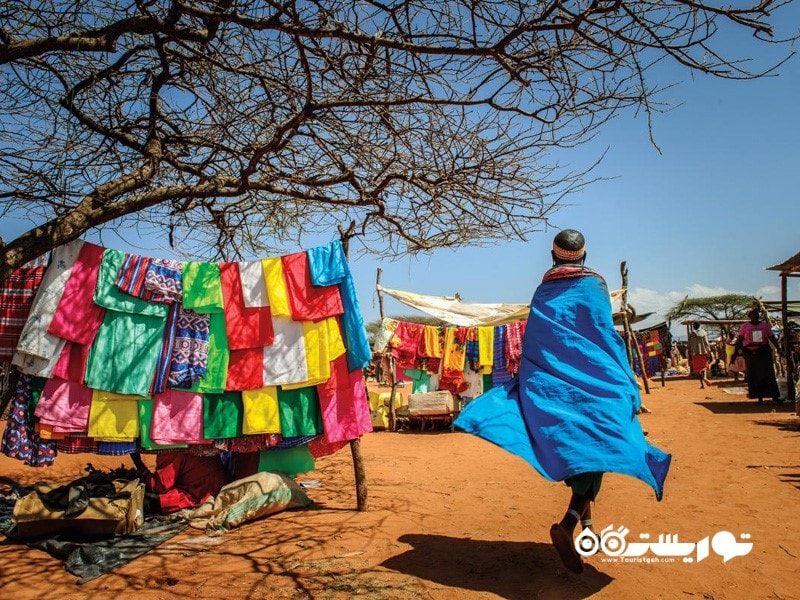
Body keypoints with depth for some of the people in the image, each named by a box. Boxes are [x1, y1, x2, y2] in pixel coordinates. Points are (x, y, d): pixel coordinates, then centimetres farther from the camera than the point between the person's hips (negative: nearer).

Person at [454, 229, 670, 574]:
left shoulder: (542, 292, 9)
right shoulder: (594, 285, 0)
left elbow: (530, 345, 7)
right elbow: (607, 337, -5)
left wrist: (531, 387, 13)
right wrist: (627, 386, -1)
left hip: (551, 385, 4)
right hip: (593, 384, -4)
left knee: (571, 449, 16)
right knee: (596, 449, -5)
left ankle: (584, 517, 29)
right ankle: (568, 525, -23)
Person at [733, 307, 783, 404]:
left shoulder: (765, 325, 6)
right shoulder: (745, 326, 3)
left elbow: (772, 338, 8)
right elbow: (739, 340, 2)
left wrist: (778, 348, 0)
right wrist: (737, 351, -5)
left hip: (764, 352, 0)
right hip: (750, 353, 0)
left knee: (768, 374, -2)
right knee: (754, 376, 3)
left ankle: (775, 396, 0)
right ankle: (760, 397, 12)